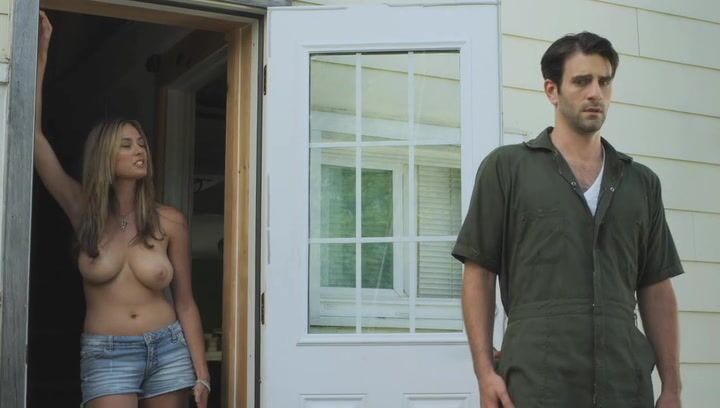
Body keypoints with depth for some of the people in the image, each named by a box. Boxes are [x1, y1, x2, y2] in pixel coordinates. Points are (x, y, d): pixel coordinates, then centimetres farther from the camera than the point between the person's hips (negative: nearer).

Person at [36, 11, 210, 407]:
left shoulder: (170, 222, 0)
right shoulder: (84, 212, 0)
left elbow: (185, 302, 5)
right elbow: (34, 135, -4)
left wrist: (201, 372, 0)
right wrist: (41, 51, -5)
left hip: (168, 350, 1)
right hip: (106, 355, -1)